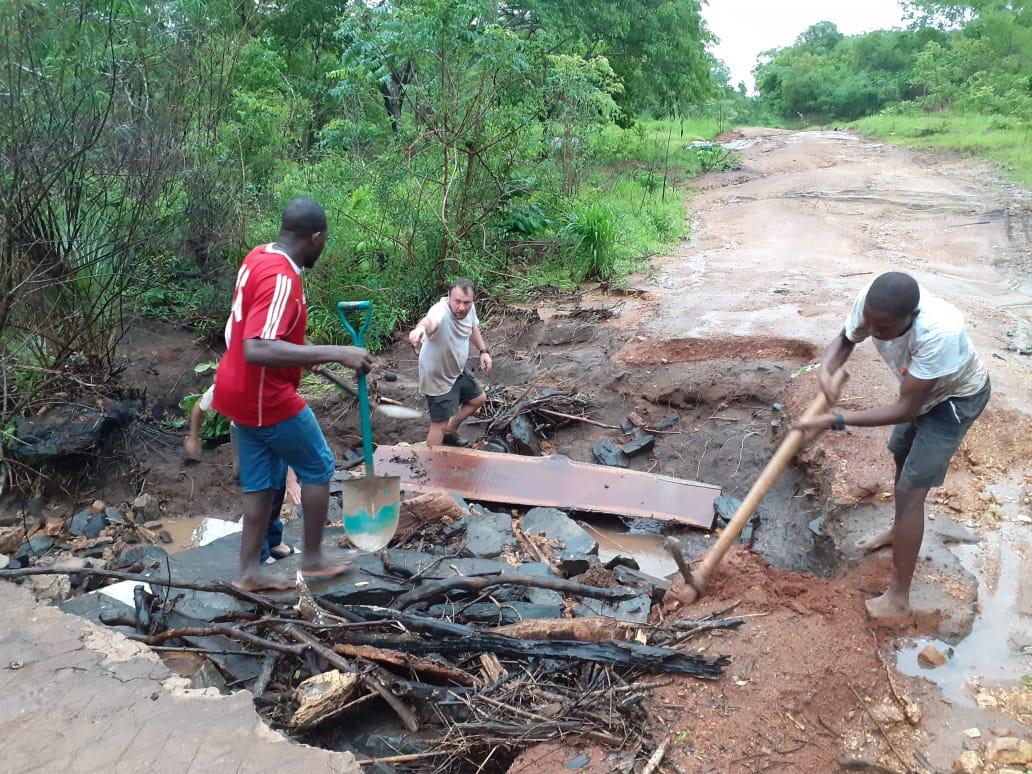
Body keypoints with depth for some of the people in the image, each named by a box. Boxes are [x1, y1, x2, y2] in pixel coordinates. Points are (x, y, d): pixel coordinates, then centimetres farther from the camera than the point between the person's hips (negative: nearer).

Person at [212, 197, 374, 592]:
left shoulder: (259, 257, 5)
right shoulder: (281, 278, -25)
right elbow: (257, 350, -37)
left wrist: (310, 352, 26)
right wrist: (334, 353, -36)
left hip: (242, 392, 9)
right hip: (267, 398, -9)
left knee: (262, 479, 16)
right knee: (318, 467, 8)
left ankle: (250, 569, 23)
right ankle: (313, 558, 21)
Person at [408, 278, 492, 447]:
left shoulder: (469, 308, -12)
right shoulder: (441, 311, -36)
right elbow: (430, 320, -62)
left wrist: (484, 350, 2)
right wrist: (420, 327, -84)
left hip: (458, 370, 9)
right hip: (438, 378, -8)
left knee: (479, 399, 25)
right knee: (439, 423, -2)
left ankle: (450, 432, 44)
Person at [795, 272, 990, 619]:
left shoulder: (939, 332, -45)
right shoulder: (871, 301, -29)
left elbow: (906, 409, -37)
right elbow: (845, 340, -7)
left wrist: (834, 421, -40)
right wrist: (825, 371, -28)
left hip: (957, 398, -7)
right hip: (921, 389, 7)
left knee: (910, 490, -8)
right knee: (901, 456, 26)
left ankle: (898, 597, 3)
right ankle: (899, 530, 54)